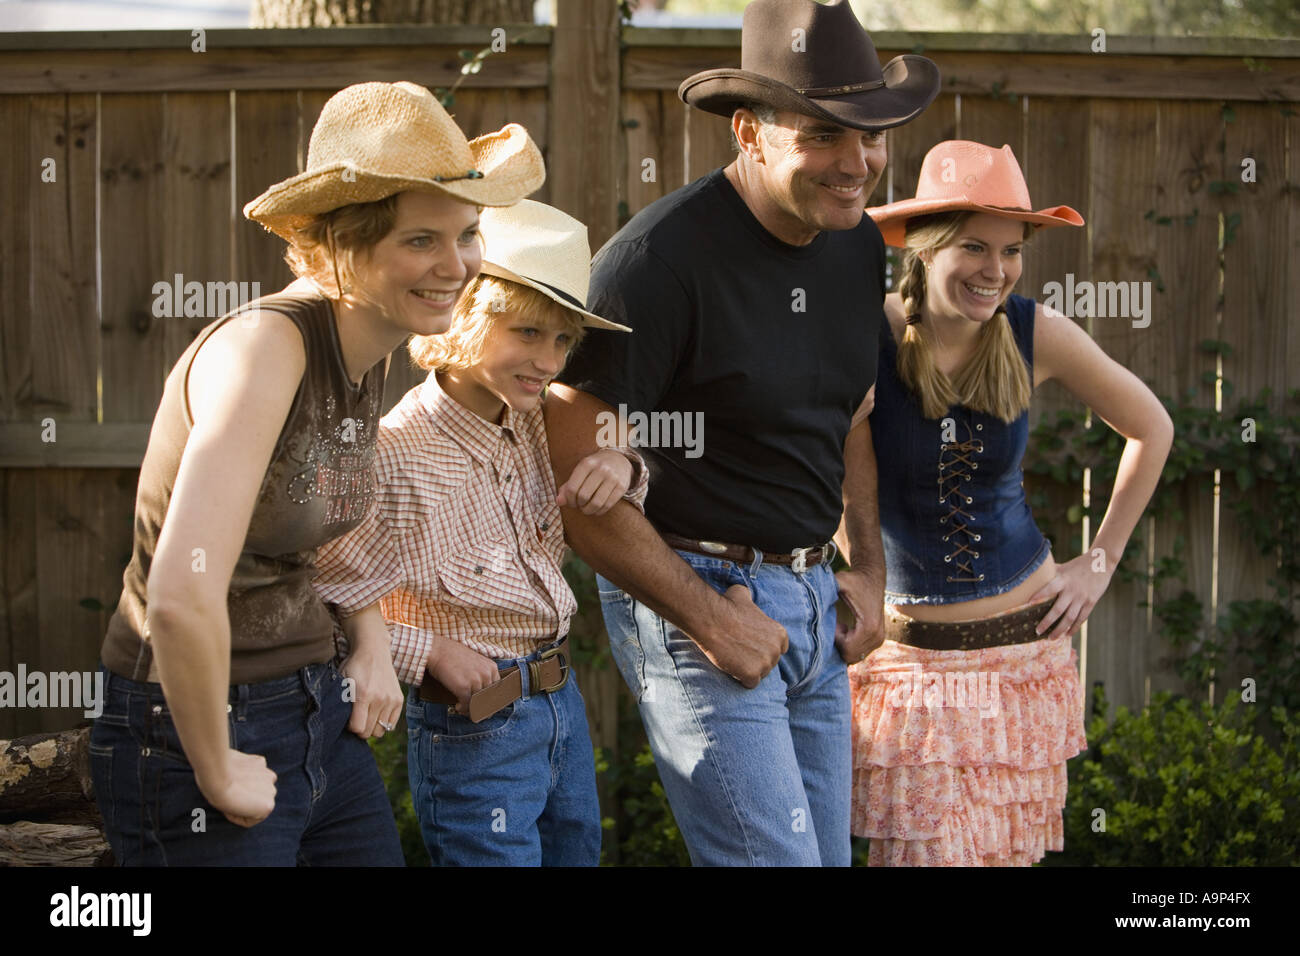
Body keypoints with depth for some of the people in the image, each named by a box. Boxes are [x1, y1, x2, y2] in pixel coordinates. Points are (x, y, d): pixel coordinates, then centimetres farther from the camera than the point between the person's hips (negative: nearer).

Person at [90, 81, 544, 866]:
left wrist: (373, 645, 7)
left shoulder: (372, 351, 3)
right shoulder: (266, 346, -23)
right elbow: (181, 596, -32)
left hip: (320, 715, 8)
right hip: (189, 732, -8)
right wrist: (220, 775, -21)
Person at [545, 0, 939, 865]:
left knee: (828, 854, 13)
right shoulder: (661, 258, -19)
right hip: (694, 594, -8)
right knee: (777, 856, -11)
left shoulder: (858, 246, 6)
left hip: (816, 599, 8)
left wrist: (869, 567, 13)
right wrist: (708, 618, -15)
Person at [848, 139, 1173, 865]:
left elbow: (1152, 429, 10)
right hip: (910, 655, -3)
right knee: (925, 850, -9)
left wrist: (1101, 560, 8)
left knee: (1011, 849, 9)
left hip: (1028, 645, 3)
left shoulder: (1035, 335, -5)